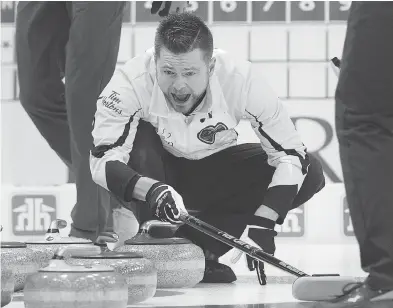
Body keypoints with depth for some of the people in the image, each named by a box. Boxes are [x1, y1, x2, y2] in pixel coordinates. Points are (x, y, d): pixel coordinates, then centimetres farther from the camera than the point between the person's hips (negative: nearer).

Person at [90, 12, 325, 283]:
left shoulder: (240, 79, -29)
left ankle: (199, 241, -12)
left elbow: (291, 154, -24)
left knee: (310, 173, -19)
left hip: (215, 170, 2)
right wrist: (151, 190, -53)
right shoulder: (133, 81, -32)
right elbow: (102, 161, -35)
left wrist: (262, 223, -35)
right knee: (138, 137, -35)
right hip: (155, 174, -2)